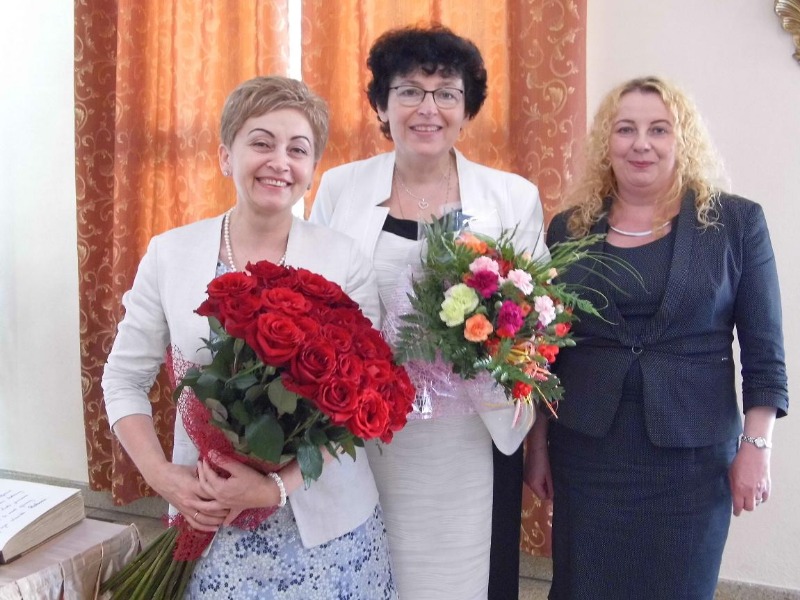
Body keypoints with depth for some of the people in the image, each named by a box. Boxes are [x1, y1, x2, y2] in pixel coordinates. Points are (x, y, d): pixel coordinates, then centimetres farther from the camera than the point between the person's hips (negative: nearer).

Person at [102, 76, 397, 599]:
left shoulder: (345, 261, -7)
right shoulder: (169, 254, -3)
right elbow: (125, 380, 4)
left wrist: (280, 487, -17)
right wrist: (163, 476, -9)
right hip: (208, 519, 1)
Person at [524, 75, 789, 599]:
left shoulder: (736, 221, -3)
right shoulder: (570, 227, 3)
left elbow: (764, 349, -2)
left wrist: (756, 447, -6)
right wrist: (539, 443, 7)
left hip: (692, 456, -1)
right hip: (586, 452, 2)